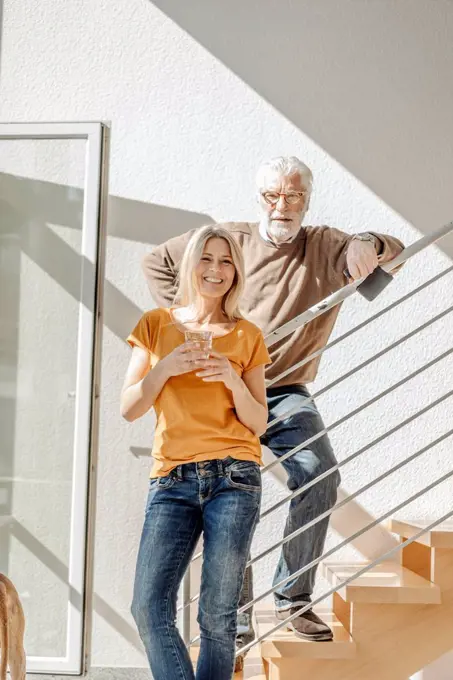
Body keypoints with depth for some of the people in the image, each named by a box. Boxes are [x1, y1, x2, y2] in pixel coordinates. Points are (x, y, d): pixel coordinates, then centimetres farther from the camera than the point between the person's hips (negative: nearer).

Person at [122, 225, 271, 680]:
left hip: (233, 478, -1)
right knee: (149, 608, -9)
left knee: (218, 616, -1)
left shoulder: (247, 336, 10)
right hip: (173, 479, 1)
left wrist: (234, 380, -8)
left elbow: (258, 424, 9)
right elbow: (128, 409, 7)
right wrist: (165, 367, -8)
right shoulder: (156, 325, 11)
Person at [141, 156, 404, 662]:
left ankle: (293, 598, -2)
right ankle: (235, 622, 7)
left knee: (320, 478, -20)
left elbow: (393, 250, -4)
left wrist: (368, 244, -28)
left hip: (287, 393, 0)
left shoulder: (325, 247, 4)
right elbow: (157, 263, 14)